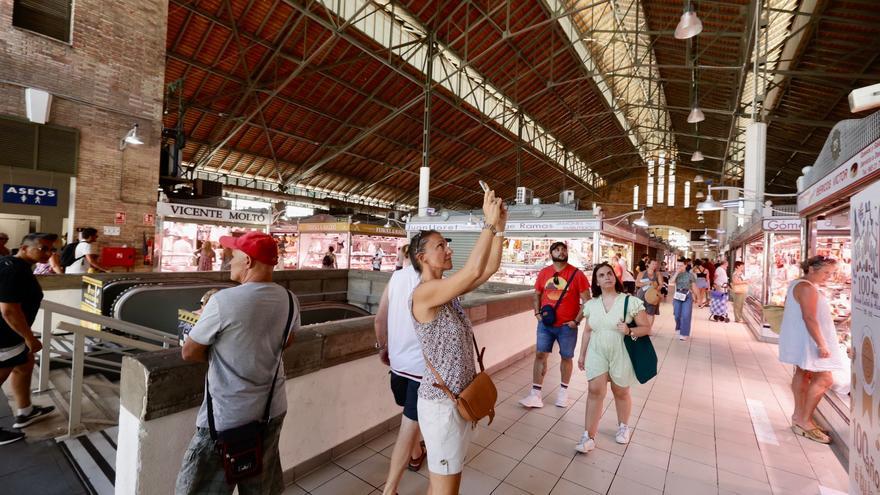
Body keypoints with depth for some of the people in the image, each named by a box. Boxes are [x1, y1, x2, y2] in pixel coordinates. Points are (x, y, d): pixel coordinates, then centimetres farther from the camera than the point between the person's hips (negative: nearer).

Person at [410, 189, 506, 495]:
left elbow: (490, 268, 2)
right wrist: (489, 223, -26)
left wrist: (500, 228, -6)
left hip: (461, 398, 8)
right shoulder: (424, 293, -21)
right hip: (441, 403, -8)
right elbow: (474, 270, -33)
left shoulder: (448, 290, 4)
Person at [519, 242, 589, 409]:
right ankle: (535, 394, 9)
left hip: (567, 326, -2)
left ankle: (563, 391, 33)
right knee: (540, 355, 1)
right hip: (545, 324, 2)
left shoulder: (577, 274, -8)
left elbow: (586, 300, -7)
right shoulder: (543, 273, 1)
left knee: (566, 357, 12)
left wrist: (576, 321, -10)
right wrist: (537, 314, 0)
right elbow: (536, 295, 13)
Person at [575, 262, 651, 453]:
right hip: (597, 353, 2)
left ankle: (623, 427, 42)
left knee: (621, 393, 15)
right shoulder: (591, 304, 1)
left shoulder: (630, 301, -10)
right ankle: (589, 437, 3)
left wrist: (630, 331, -26)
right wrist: (582, 354, 12)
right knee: (595, 391, -5)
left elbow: (646, 328, -6)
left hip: (621, 354, -2)